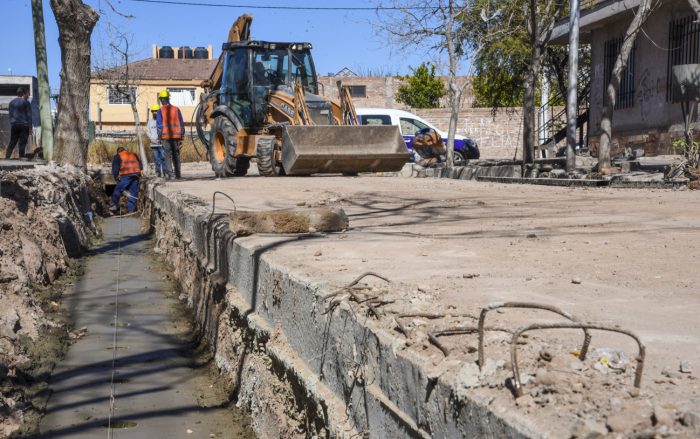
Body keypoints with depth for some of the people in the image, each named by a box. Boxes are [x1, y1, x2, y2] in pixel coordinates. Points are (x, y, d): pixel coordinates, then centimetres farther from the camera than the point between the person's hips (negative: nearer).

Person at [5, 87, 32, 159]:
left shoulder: (12, 102, 13)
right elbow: (29, 115, -6)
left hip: (14, 125, 5)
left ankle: (7, 157, 3)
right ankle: (21, 158, -6)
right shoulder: (26, 102, -4)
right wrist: (30, 127, -5)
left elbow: (10, 113, 16)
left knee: (12, 143, 9)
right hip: (24, 125, -5)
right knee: (22, 143, -4)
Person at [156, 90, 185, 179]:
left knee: (168, 155, 0)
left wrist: (160, 135, 5)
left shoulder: (161, 110, -3)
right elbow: (181, 123, 7)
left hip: (166, 136, -3)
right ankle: (178, 174, 9)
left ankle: (170, 174, -6)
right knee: (176, 155, 9)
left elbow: (159, 124, -3)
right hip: (176, 135, 3)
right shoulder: (176, 109, 6)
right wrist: (181, 135, 12)